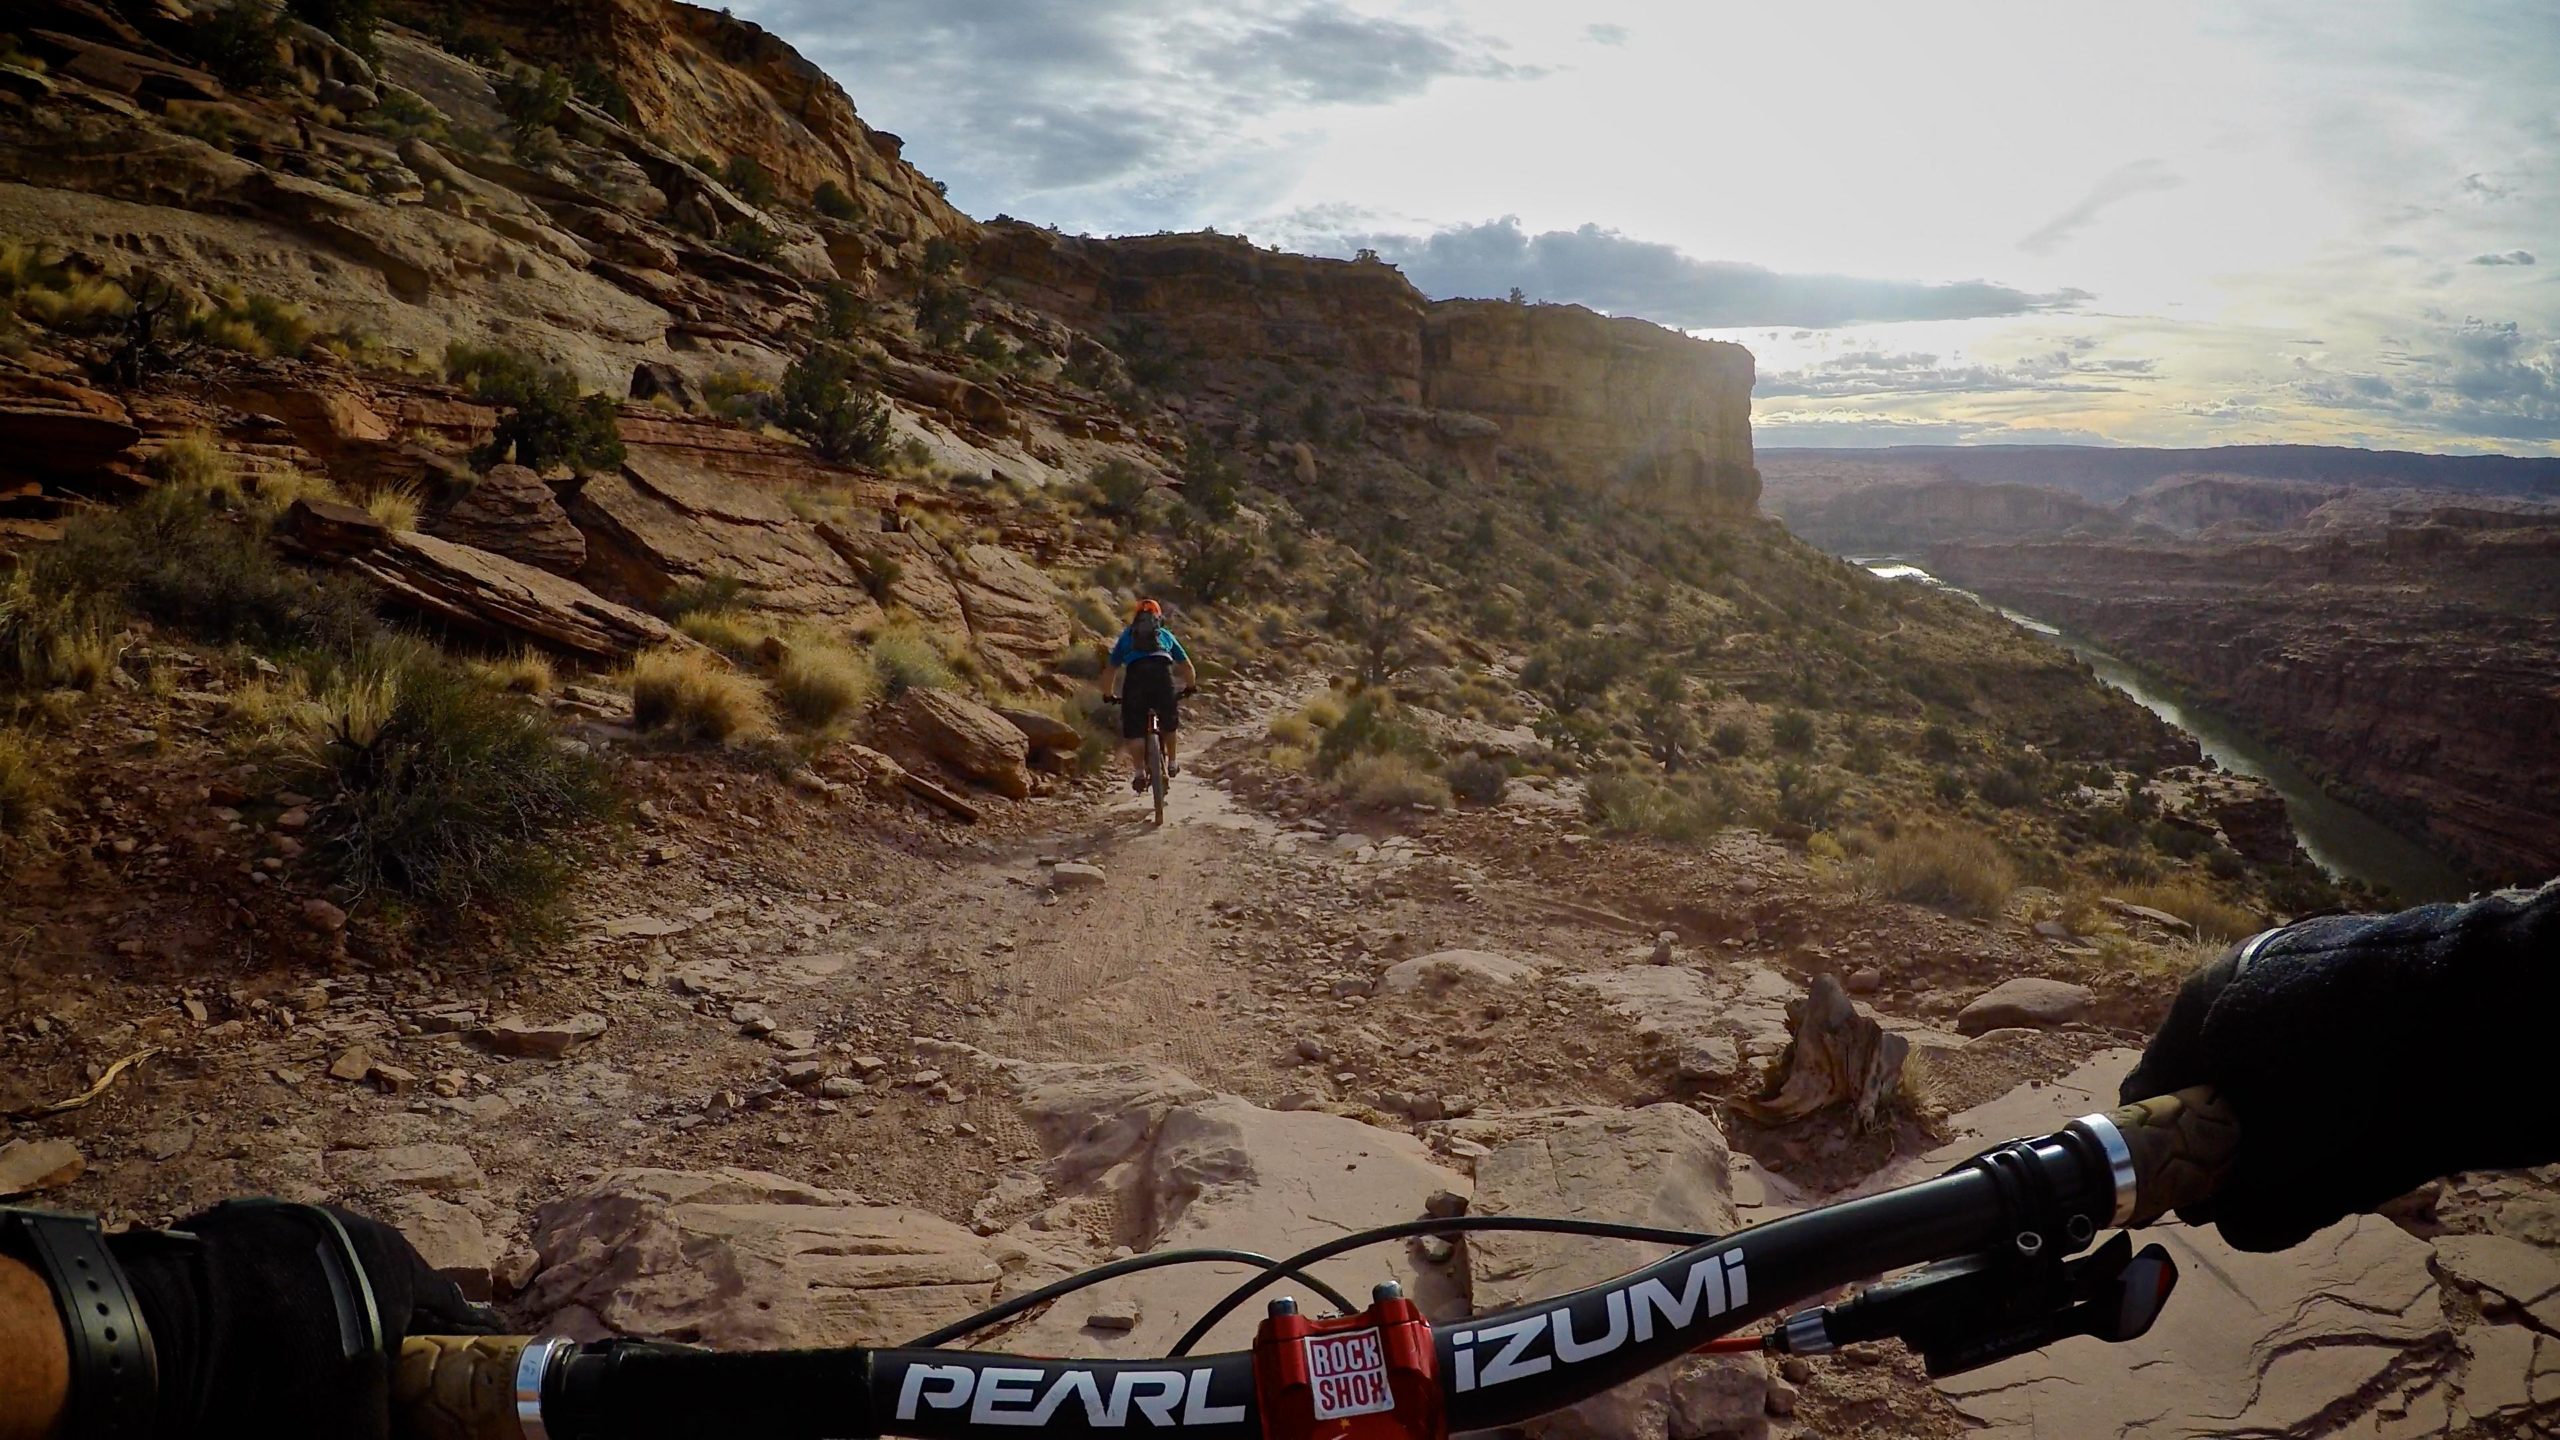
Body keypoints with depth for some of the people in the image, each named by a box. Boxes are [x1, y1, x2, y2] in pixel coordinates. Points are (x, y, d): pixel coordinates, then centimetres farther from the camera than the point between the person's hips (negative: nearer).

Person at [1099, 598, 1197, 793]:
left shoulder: (1127, 636, 30)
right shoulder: (1165, 635, 32)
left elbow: (1110, 671, 31)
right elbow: (1187, 666, 37)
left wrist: (1108, 695, 44)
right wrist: (1191, 686, 54)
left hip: (1135, 675, -1)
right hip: (1163, 672, 1)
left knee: (1134, 730, 5)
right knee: (1170, 723, 23)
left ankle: (1139, 772, -3)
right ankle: (1172, 763, 30)